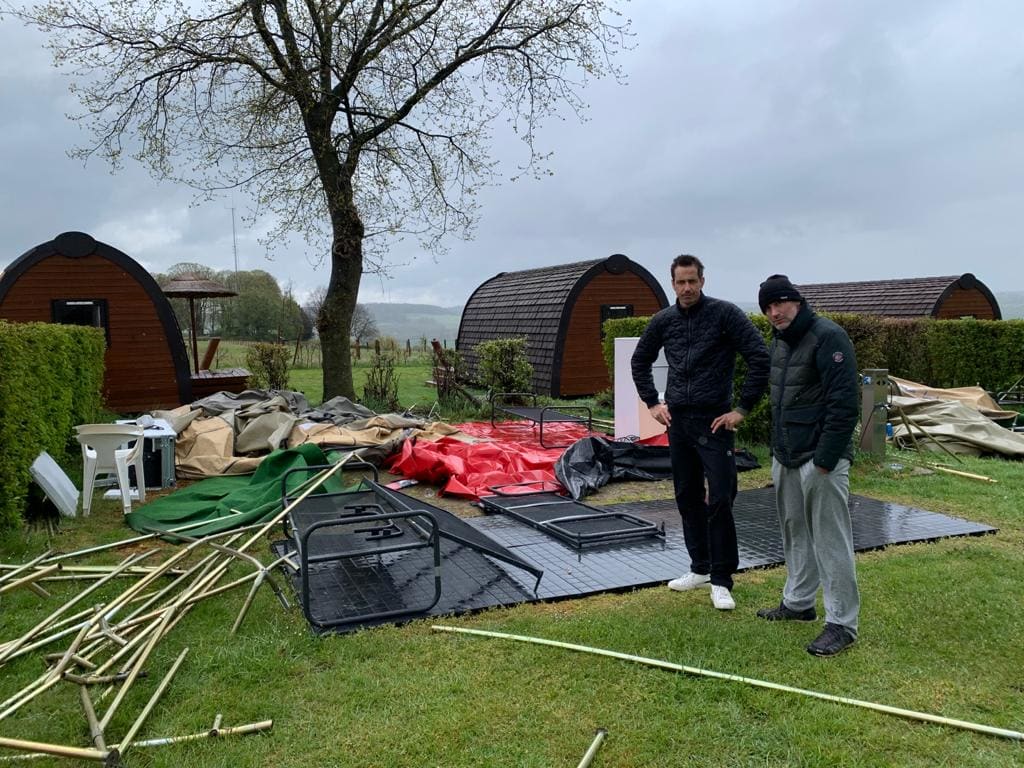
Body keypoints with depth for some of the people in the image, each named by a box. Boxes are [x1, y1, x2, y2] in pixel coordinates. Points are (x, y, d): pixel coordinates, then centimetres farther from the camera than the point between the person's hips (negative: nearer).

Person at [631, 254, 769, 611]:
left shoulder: (725, 314, -8)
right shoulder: (663, 321, 7)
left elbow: (760, 358, -12)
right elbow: (639, 361, 21)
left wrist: (743, 408, -12)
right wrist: (652, 403, 13)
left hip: (714, 421, -5)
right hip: (677, 421, 5)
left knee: (719, 500, -7)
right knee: (687, 498, 12)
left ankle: (721, 580, 4)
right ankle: (700, 568, 26)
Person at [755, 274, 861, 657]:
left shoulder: (828, 337, -15)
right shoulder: (779, 340, 13)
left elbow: (844, 404, -20)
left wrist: (826, 459, -21)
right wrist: (777, 448, 17)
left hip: (819, 460, -9)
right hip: (785, 459, 9)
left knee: (831, 541, -3)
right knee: (794, 533, 18)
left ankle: (841, 624, 6)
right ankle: (798, 602, 33)